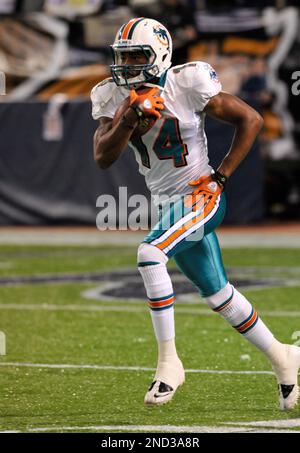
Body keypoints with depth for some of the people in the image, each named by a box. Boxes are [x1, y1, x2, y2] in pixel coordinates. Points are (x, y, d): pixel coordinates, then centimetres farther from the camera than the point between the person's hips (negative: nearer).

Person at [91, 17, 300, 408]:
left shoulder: (188, 86, -16)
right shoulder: (114, 97, -2)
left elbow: (251, 120, -10)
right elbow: (102, 158, -11)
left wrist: (222, 175, -13)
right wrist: (130, 120, -26)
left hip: (200, 196, -7)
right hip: (168, 201, 7)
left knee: (149, 254, -29)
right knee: (217, 293, 15)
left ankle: (169, 361, -22)